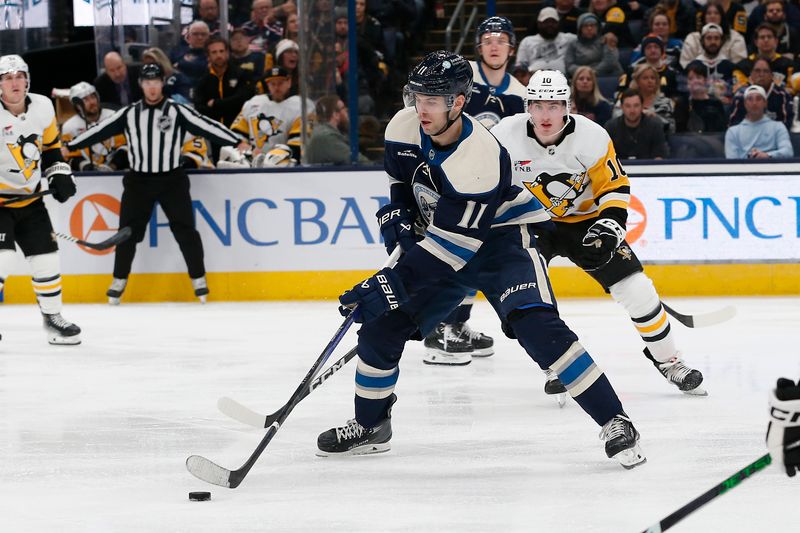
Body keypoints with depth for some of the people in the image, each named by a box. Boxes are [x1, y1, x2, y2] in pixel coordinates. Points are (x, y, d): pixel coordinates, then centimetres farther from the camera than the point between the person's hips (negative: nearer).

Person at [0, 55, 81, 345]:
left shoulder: (42, 107, -2)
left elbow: (50, 144, 14)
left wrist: (59, 174, 5)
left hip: (29, 198, 6)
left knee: (46, 257, 6)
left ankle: (52, 318, 22)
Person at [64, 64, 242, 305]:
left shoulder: (177, 112, -4)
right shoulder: (128, 113, 4)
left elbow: (206, 127, -11)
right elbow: (100, 131, 7)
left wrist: (237, 141, -21)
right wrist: (70, 146, 6)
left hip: (172, 179, -2)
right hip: (138, 180, 2)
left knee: (184, 229, -3)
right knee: (129, 230, 2)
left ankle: (199, 279, 8)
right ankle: (119, 281, 14)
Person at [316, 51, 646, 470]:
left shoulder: (481, 157, -33)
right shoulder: (405, 126, -12)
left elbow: (457, 242, -34)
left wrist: (394, 283, -35)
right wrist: (396, 211, -4)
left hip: (498, 240, -7)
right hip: (437, 240, 7)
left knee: (537, 326, -27)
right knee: (382, 323, 0)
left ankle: (614, 422, -20)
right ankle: (370, 426, 22)